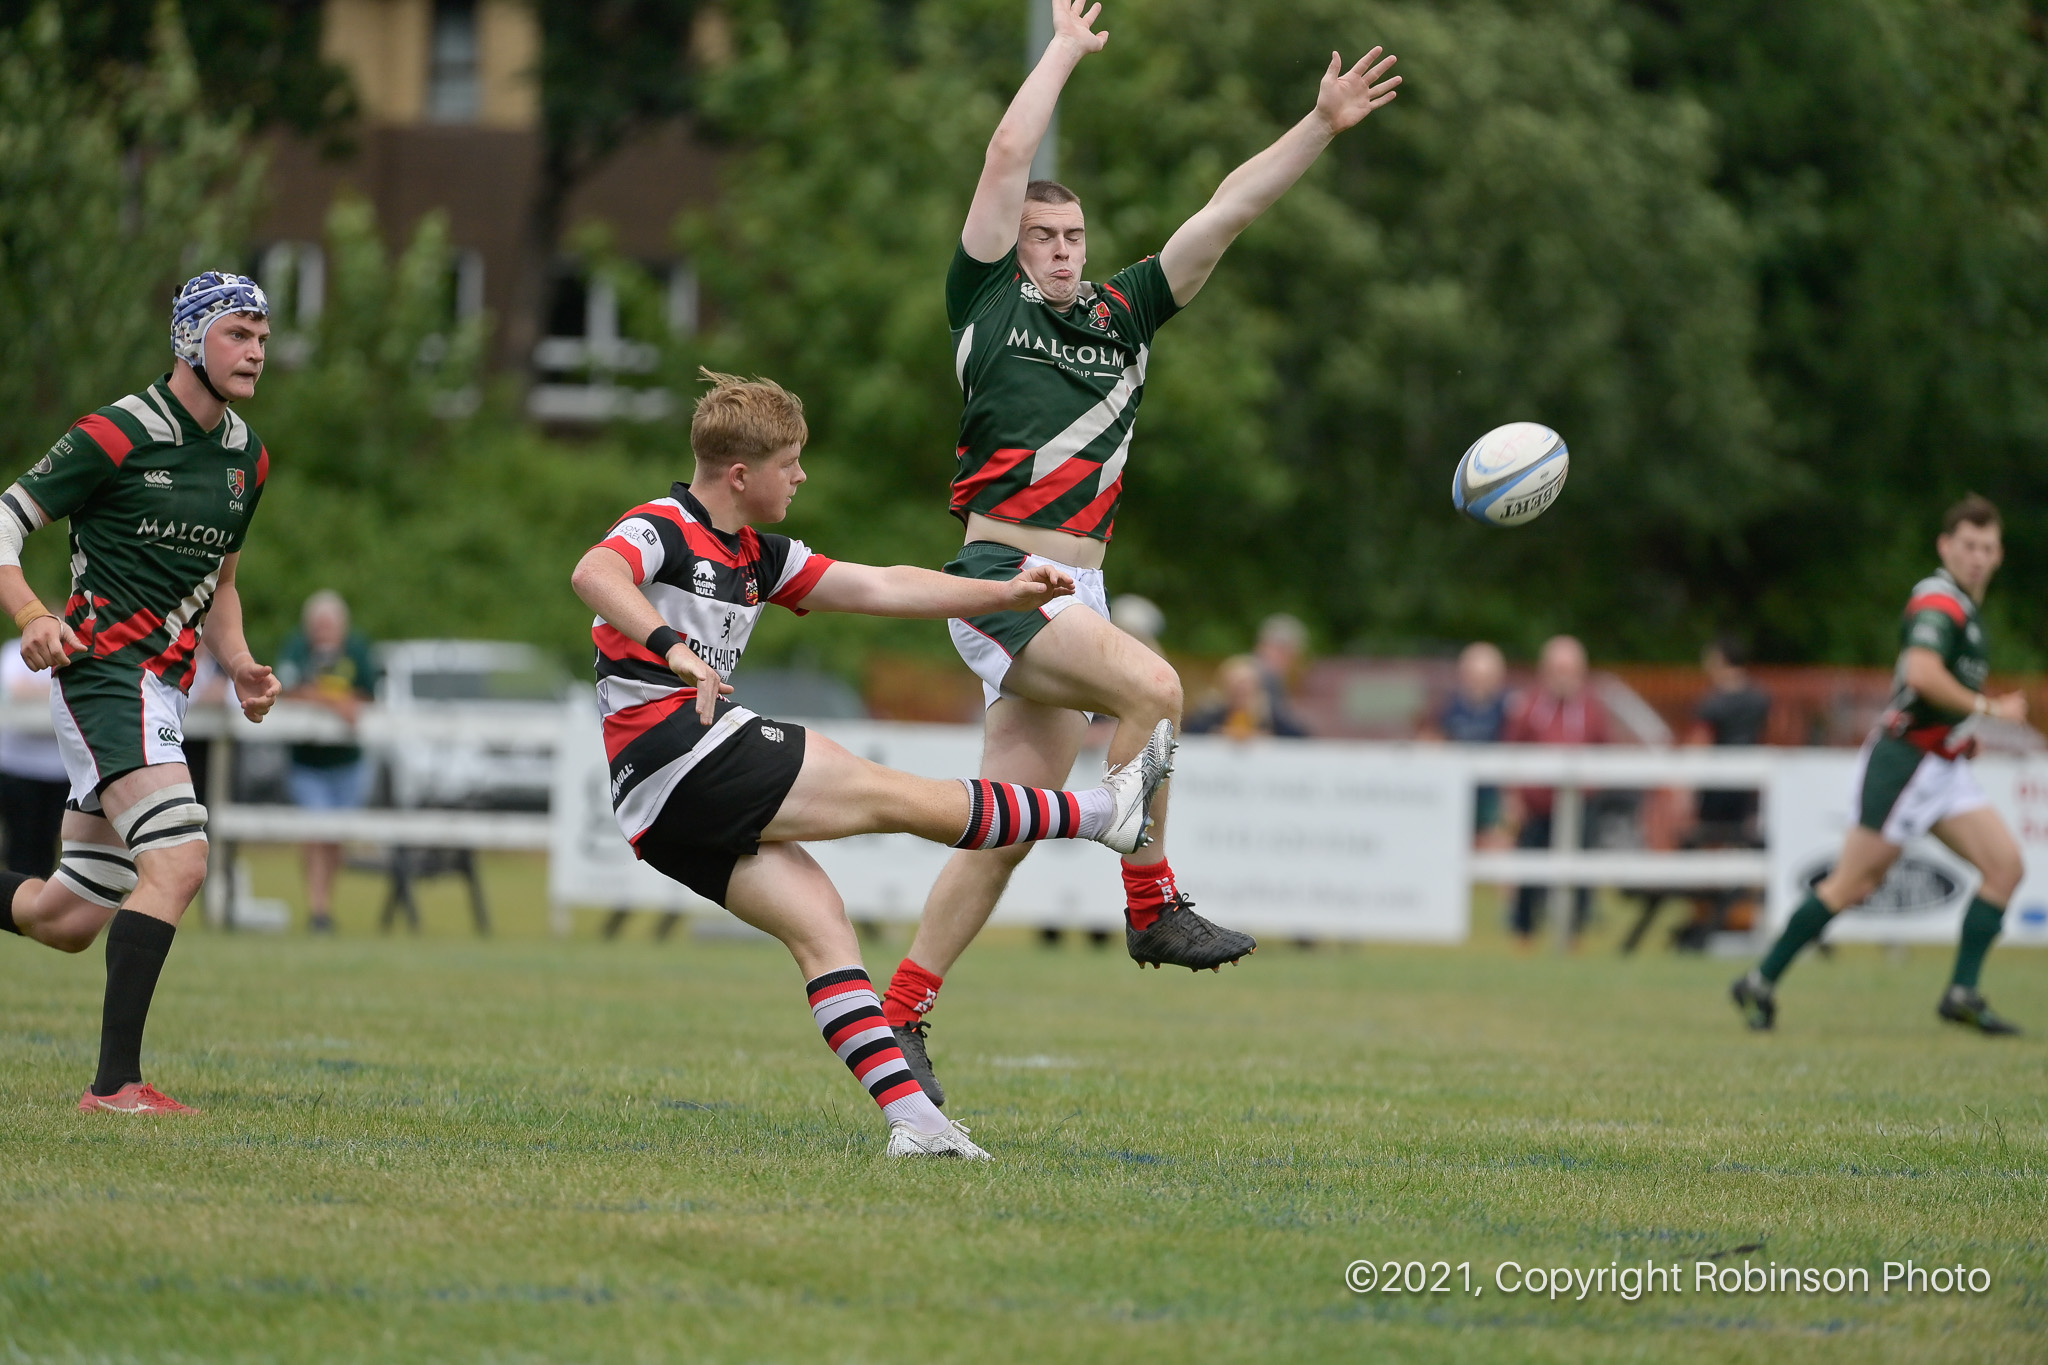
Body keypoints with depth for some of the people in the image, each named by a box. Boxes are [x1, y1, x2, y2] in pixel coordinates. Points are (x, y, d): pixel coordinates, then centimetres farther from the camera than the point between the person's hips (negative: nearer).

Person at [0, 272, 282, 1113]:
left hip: (162, 687, 8)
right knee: (177, 861, -25)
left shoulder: (246, 457, 14)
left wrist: (239, 665, 9)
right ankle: (115, 1082, -25)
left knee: (69, 919, 10)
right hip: (105, 670, -8)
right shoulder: (116, 435, -10)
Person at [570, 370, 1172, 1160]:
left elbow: (881, 589, 23)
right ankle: (1106, 813, 3)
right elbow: (594, 575, -28)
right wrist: (673, 647, -43)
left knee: (817, 921, -3)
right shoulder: (663, 529, -6)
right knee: (895, 798, -4)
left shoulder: (757, 559, 22)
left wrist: (1005, 594, 19)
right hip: (675, 756, -10)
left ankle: (908, 1116, -13)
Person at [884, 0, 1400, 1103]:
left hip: (1074, 592, 6)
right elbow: (1005, 162, -2)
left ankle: (900, 1010, 8)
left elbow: (1224, 215, 14)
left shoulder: (1120, 317, 17)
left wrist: (1321, 129, 8)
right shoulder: (988, 305, 4)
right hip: (1000, 578, -6)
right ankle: (1151, 907, -17)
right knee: (1150, 687, -27)